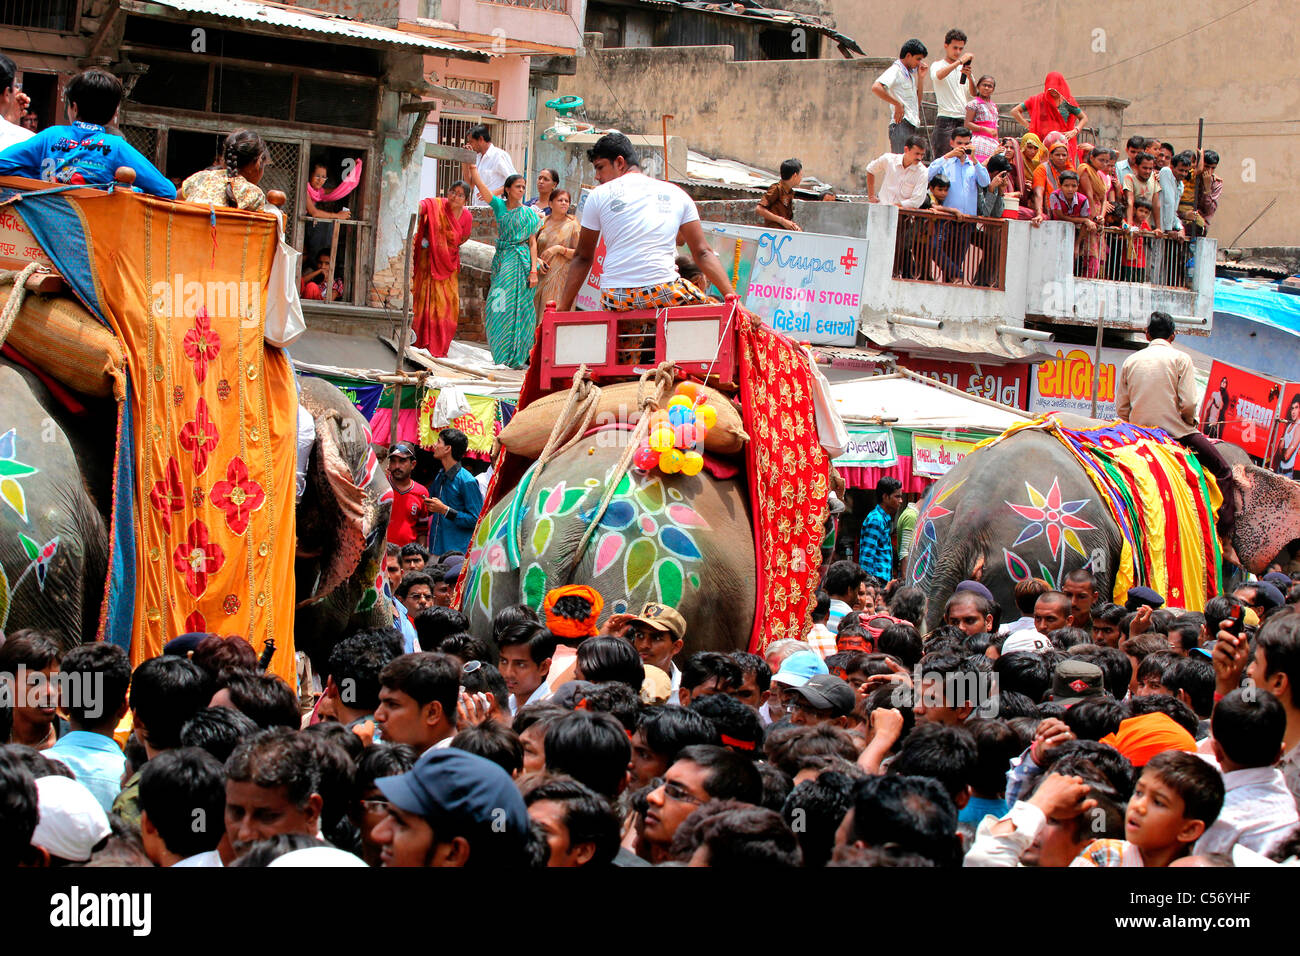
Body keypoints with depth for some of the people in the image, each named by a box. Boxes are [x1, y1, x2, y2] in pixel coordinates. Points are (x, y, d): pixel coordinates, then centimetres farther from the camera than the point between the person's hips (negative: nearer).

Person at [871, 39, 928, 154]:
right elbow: (876, 87, -24)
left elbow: (918, 99, 22)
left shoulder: (911, 72, 19)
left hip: (913, 125, 9)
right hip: (901, 124, -9)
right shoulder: (895, 70, -7)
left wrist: (921, 77, 12)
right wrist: (897, 104, -18)